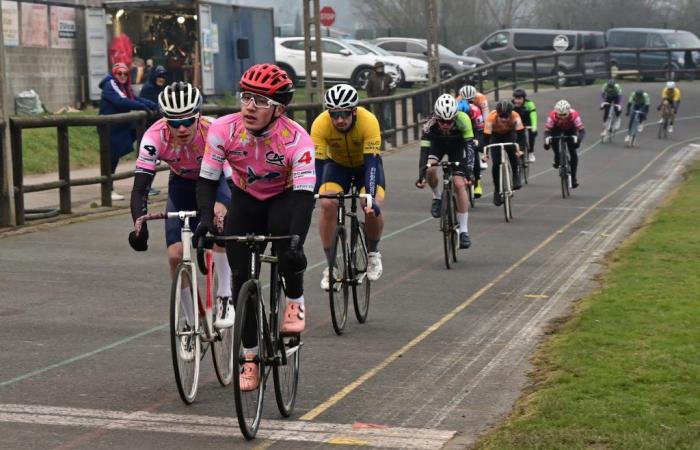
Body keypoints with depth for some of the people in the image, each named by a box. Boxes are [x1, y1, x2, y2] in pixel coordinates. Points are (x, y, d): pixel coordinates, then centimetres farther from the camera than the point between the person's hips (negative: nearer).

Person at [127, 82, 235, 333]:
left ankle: (225, 298, -21)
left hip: (215, 179, -2)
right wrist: (140, 225, -51)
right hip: (181, 184, 2)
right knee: (175, 256, -11)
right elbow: (140, 188, -34)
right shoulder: (154, 137, -33)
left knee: (217, 220, -35)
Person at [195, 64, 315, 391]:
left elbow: (304, 195, -35)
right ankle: (250, 357, 5)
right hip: (245, 201, 2)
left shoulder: (297, 140, -30)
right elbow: (207, 180, -16)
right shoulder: (223, 130, -24)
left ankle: (295, 302, -4)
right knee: (241, 277, -7)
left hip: (285, 199, -2)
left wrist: (296, 238, -49)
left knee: (288, 249, -34)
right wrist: (205, 218, -34)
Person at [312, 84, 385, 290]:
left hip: (366, 163, -1)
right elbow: (316, 162, -31)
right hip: (337, 164, 1)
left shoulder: (369, 121, -34)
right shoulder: (320, 124, -30)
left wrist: (371, 197, -49)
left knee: (373, 207, -25)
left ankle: (373, 253, 4)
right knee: (328, 205, -24)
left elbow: (372, 161, -38)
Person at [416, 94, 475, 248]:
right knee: (430, 170, -31)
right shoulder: (430, 125, -36)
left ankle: (464, 230, -8)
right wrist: (421, 175, -48)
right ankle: (437, 197, 0)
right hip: (437, 143, 1)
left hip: (457, 145, 0)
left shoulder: (462, 120, -36)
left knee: (460, 185, -13)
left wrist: (469, 171, -46)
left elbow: (469, 146, -36)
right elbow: (424, 150, -38)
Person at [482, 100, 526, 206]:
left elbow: (521, 133, -33)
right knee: (496, 163, -11)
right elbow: (486, 136, -33)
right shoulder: (491, 118, -35)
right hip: (496, 136, 0)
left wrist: (520, 149, -46)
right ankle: (497, 190, 6)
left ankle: (514, 177, -12)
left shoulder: (515, 117, -32)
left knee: (512, 151, -32)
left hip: (510, 134, 0)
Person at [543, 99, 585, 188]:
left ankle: (573, 177, -1)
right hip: (557, 128, 0)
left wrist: (578, 139, -60)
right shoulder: (552, 116, -36)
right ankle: (557, 157, 0)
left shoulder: (574, 115, -38)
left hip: (570, 129, 0)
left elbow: (582, 130, -41)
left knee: (573, 152, -12)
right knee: (553, 141, -31)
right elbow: (547, 130, -36)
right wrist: (547, 140, -56)